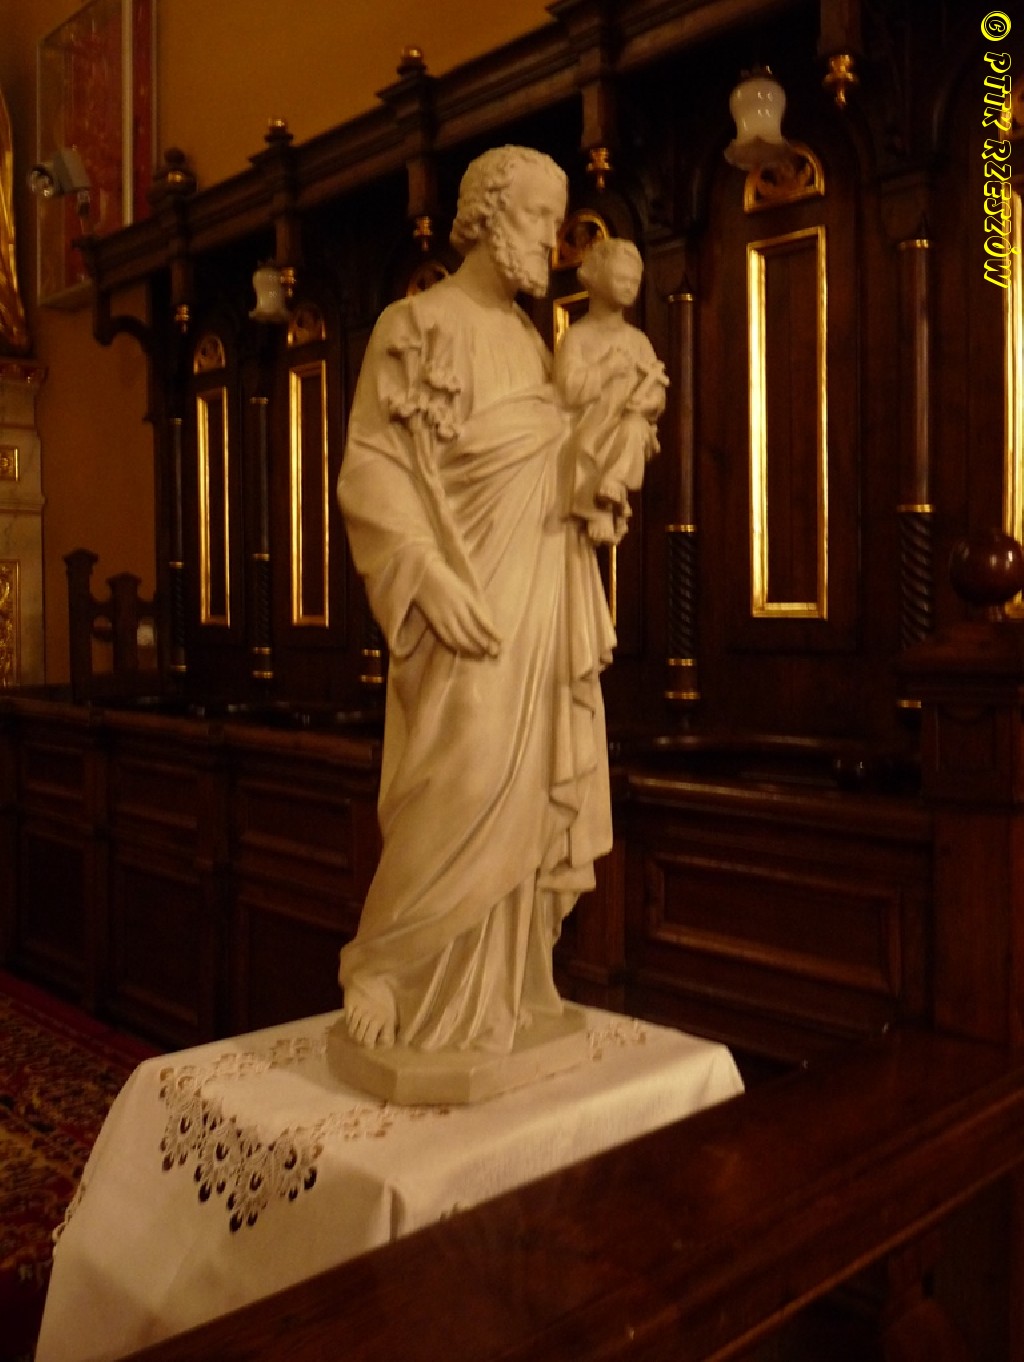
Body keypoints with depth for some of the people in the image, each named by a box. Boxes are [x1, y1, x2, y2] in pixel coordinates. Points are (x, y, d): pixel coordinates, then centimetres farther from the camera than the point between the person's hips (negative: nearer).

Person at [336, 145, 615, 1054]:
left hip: (543, 597, 7)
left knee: (529, 799, 7)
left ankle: (500, 991, 18)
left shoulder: (528, 338, 18)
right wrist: (432, 577, -22)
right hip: (470, 598, -7)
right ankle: (385, 978, 6)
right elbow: (374, 469, -12)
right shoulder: (419, 324, -3)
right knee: (468, 790, -12)